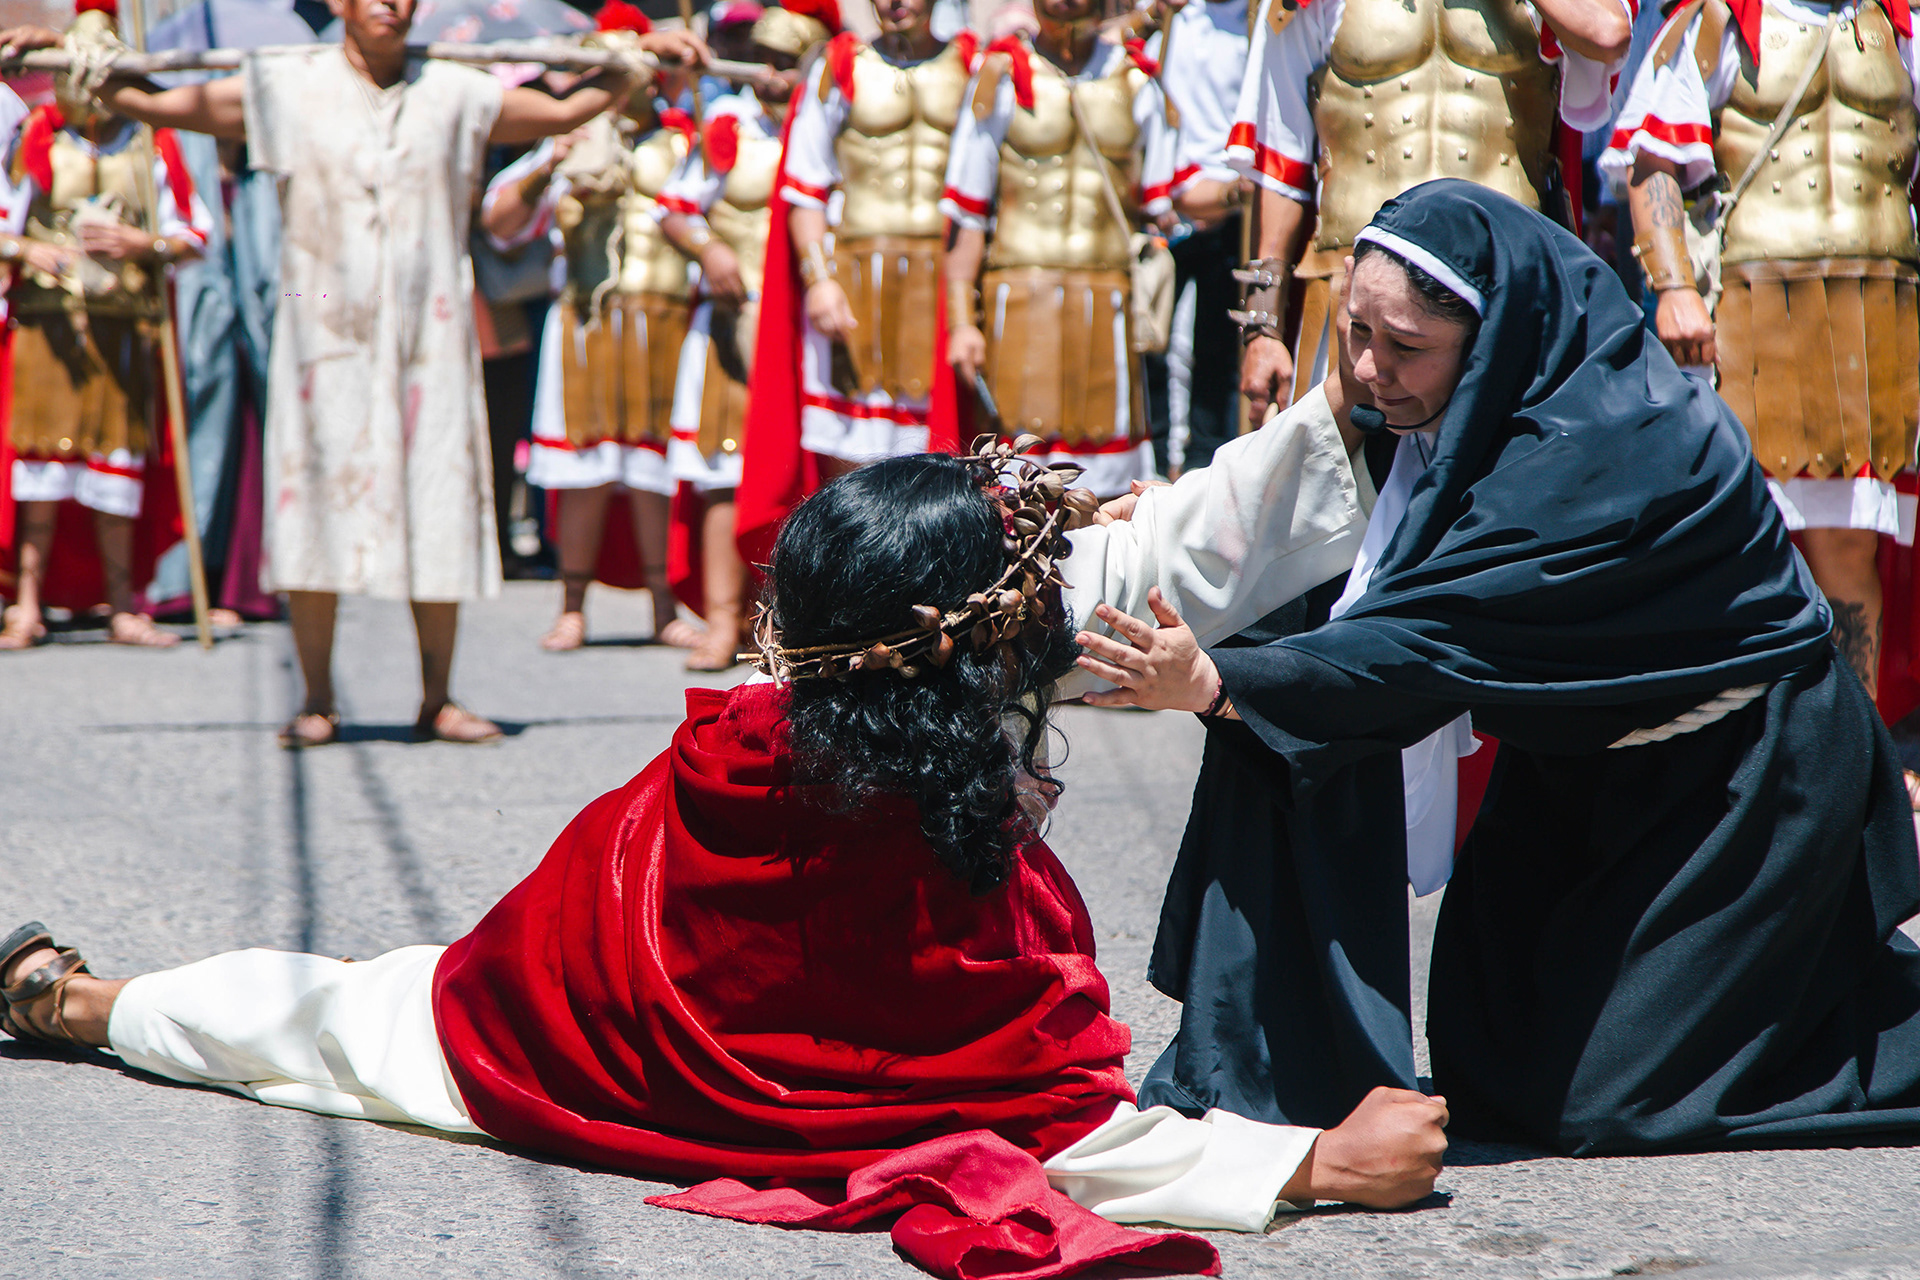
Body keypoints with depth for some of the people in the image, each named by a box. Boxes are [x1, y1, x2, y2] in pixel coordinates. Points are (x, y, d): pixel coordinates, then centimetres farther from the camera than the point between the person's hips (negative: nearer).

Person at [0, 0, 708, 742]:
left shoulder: (453, 95, 9)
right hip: (325, 333, -1)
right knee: (316, 514, -4)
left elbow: (563, 113, 20)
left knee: (439, 514, 0)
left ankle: (437, 701, 8)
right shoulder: (288, 89, 4)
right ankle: (316, 702, 5)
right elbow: (153, 105, 5)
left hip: (430, 339, 2)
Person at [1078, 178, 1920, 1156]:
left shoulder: (1600, 450, -32)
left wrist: (1218, 684, -45)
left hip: (1745, 776, -8)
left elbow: (1436, 641, -38)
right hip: (1594, 760, 8)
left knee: (1597, 1099, -2)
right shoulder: (1484, 411, -7)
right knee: (1489, 1066, 8)